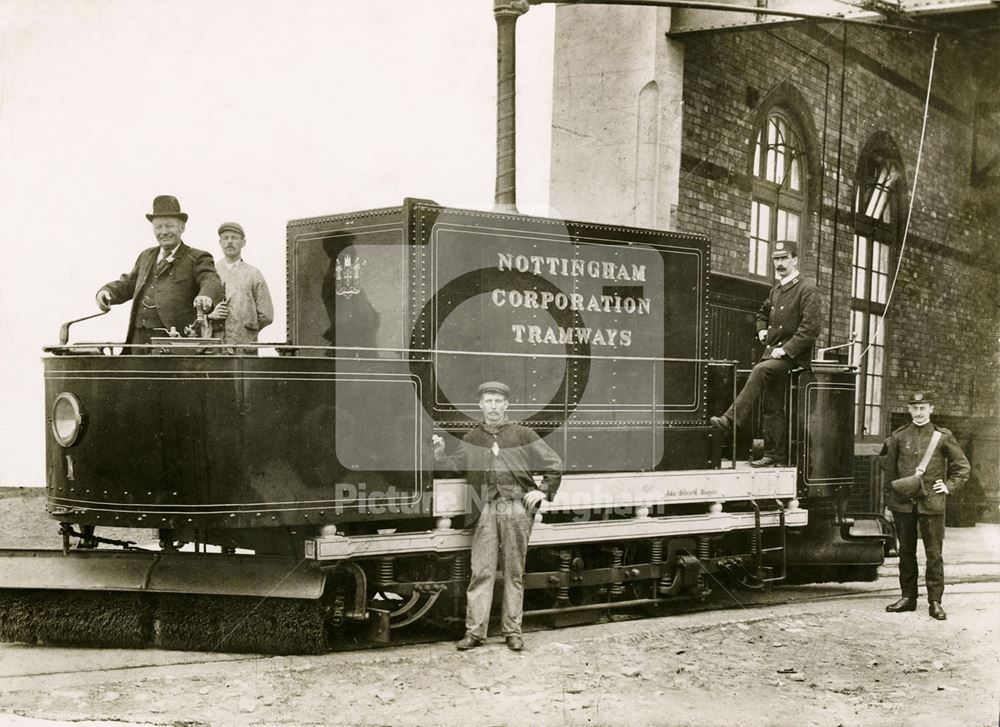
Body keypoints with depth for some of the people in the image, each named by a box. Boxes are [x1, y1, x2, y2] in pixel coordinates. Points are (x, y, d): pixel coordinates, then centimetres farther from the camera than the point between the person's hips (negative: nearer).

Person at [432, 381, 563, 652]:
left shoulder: (522, 435, 8)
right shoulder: (472, 439, 14)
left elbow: (554, 464, 10)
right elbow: (455, 466, 12)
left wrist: (544, 491, 2)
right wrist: (440, 454, -4)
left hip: (517, 508, -1)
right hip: (486, 510, 1)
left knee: (514, 572, 4)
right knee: (481, 571, -2)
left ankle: (512, 631, 10)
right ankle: (475, 631, 1)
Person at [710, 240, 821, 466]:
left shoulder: (807, 290, -6)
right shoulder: (776, 291, 17)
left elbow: (811, 328, -15)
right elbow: (762, 313, 37)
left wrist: (786, 349, -20)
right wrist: (762, 329, 15)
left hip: (793, 355, -8)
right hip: (773, 351, 8)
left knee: (760, 370, -31)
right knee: (772, 407, 5)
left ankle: (731, 420, -36)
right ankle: (775, 455, 10)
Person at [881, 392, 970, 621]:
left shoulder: (942, 437, 2)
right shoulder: (898, 436, 6)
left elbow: (962, 467, 11)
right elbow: (889, 472, 10)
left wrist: (949, 486, -1)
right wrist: (888, 504, 9)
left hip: (931, 504, -2)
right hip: (903, 503, 2)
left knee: (934, 553, -2)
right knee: (906, 552, 9)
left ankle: (935, 602, 3)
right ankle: (908, 597, 18)